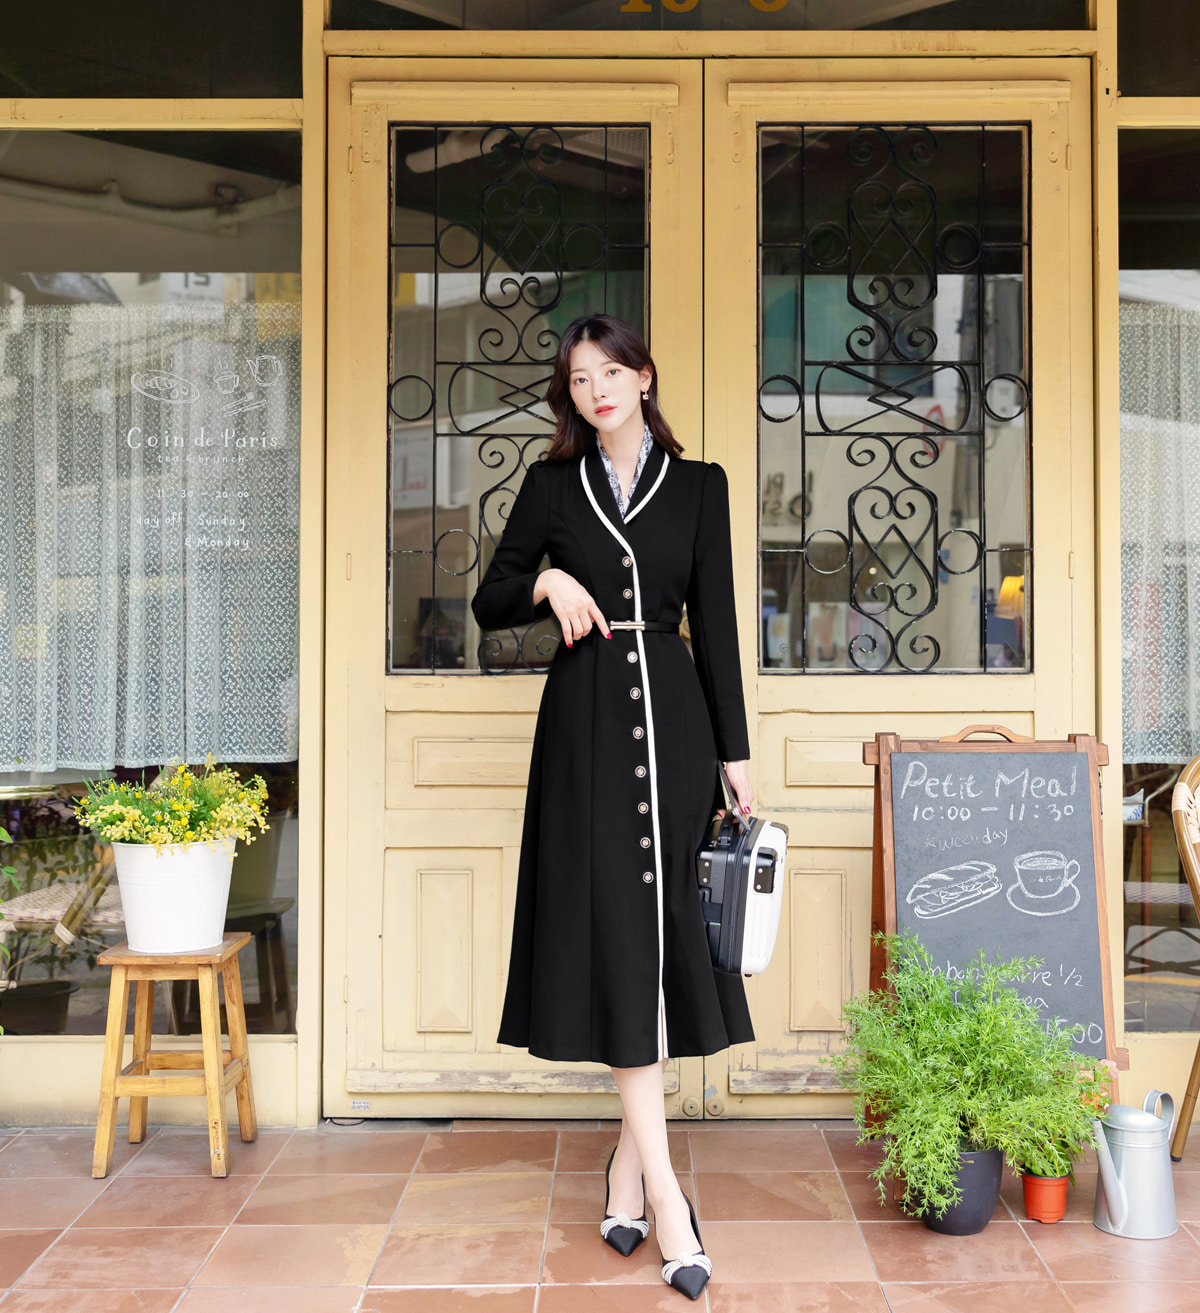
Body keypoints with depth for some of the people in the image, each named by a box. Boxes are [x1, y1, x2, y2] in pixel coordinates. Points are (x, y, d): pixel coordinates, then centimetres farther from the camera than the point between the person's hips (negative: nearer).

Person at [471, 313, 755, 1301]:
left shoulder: (698, 486, 8)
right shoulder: (553, 486, 8)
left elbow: (716, 624, 5)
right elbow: (489, 602, 11)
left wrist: (736, 753, 2)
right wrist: (546, 584, -10)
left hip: (674, 717, 1)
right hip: (586, 720, -1)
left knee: (666, 933, 2)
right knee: (617, 935, -7)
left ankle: (629, 1162, 16)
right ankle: (664, 1193, -6)